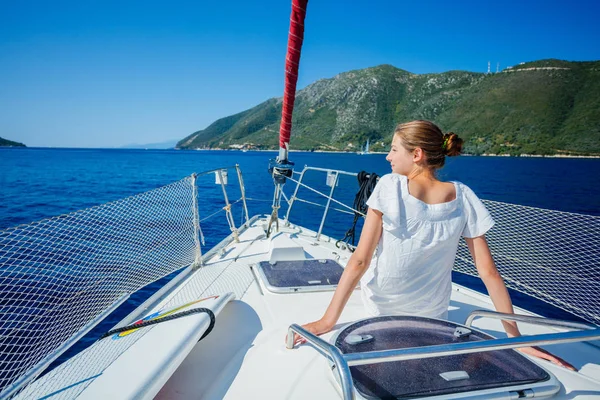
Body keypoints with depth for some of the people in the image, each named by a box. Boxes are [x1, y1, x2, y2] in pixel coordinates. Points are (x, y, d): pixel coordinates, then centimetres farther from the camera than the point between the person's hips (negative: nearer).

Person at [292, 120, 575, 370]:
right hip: (431, 315, 3)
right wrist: (516, 337, -4)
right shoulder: (463, 198, -13)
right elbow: (489, 272, -14)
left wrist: (328, 321, -20)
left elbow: (359, 260, -24)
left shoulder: (389, 186, -22)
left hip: (380, 306, -2)